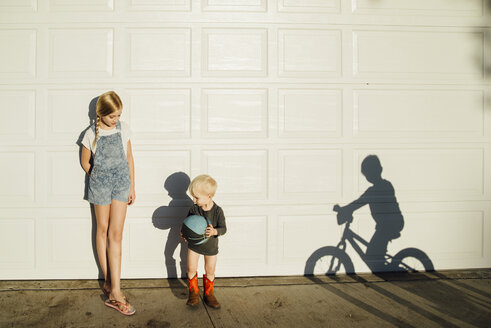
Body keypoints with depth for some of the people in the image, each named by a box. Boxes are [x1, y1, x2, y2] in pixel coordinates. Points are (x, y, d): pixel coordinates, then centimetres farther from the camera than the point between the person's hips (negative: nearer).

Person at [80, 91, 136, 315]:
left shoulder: (123, 129, 0)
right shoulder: (91, 134, -7)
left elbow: (129, 158, 7)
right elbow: (85, 162, 6)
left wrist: (132, 186, 8)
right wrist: (98, 179, 8)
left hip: (121, 183, 1)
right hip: (100, 184, -1)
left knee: (116, 234, -3)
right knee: (103, 230, 9)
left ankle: (114, 290, -2)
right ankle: (109, 282, 20)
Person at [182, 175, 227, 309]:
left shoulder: (217, 211, -20)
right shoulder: (194, 209, -14)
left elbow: (223, 228, -15)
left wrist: (214, 231, -36)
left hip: (210, 245, -1)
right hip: (194, 243, 2)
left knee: (210, 272, 10)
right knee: (191, 269, 5)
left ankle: (209, 294, 31)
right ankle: (193, 292, 26)